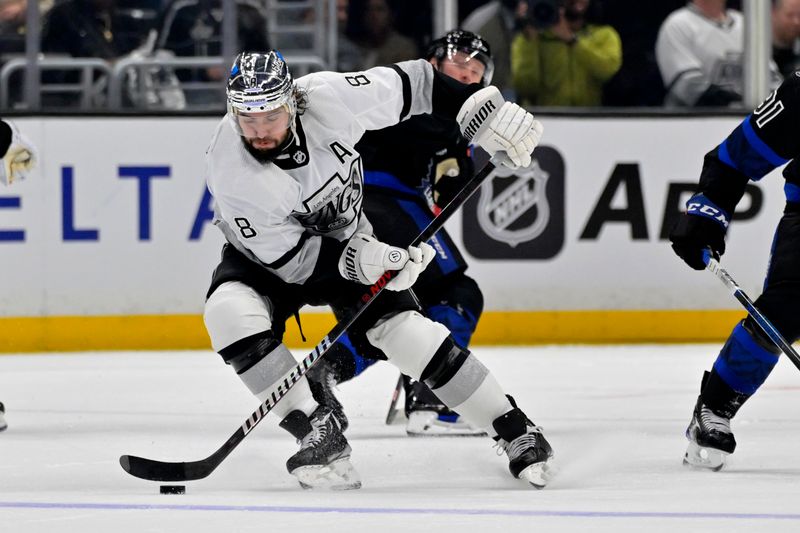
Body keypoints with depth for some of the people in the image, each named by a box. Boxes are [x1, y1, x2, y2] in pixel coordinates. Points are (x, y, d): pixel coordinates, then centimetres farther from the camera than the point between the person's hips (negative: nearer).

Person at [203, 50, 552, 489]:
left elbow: (410, 83, -13)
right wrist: (358, 261, -38)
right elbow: (290, 260, -28)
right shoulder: (230, 169, -33)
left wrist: (482, 112, -17)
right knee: (231, 315, -30)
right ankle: (319, 435, -21)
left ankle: (515, 432, -4)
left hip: (347, 237, 1)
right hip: (266, 252, -1)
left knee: (403, 330, -15)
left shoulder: (330, 98, -30)